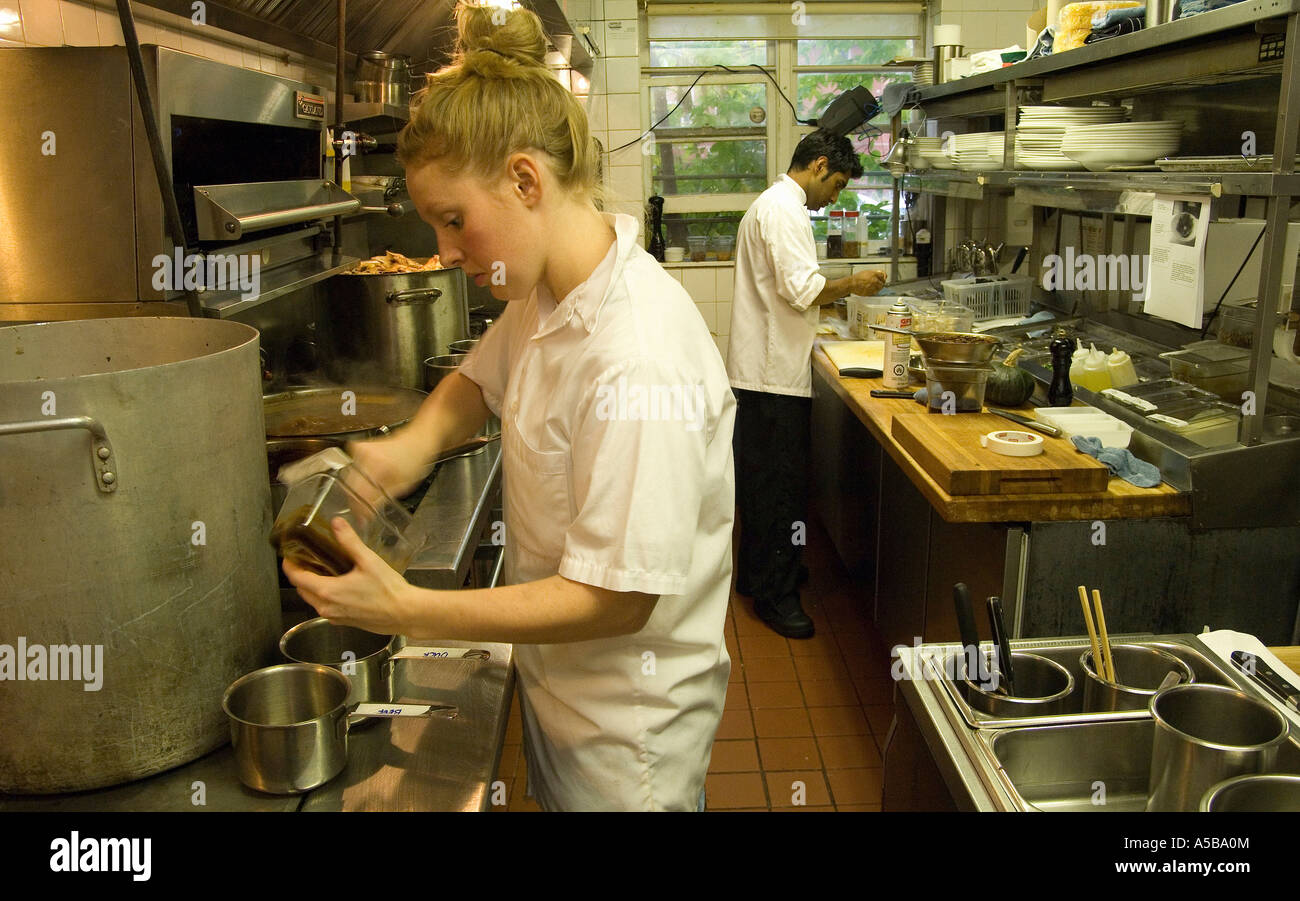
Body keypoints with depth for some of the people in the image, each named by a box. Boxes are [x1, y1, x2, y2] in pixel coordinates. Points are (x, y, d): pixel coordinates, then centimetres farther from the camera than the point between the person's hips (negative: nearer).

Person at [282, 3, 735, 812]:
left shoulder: (640, 363, -33)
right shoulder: (549, 296, -5)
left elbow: (615, 599, -29)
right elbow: (483, 378, 15)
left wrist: (407, 610, -26)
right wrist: (416, 442, -7)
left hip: (626, 730, -8)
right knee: (555, 794, 26)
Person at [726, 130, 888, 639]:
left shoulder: (771, 205, 19)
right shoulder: (784, 210, -15)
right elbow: (802, 289, -23)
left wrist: (833, 295, 19)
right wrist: (853, 284, -9)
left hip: (759, 368, 11)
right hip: (775, 373, -11)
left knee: (763, 477, 18)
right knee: (781, 481, -4)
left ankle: (757, 571, 30)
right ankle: (774, 592, 4)